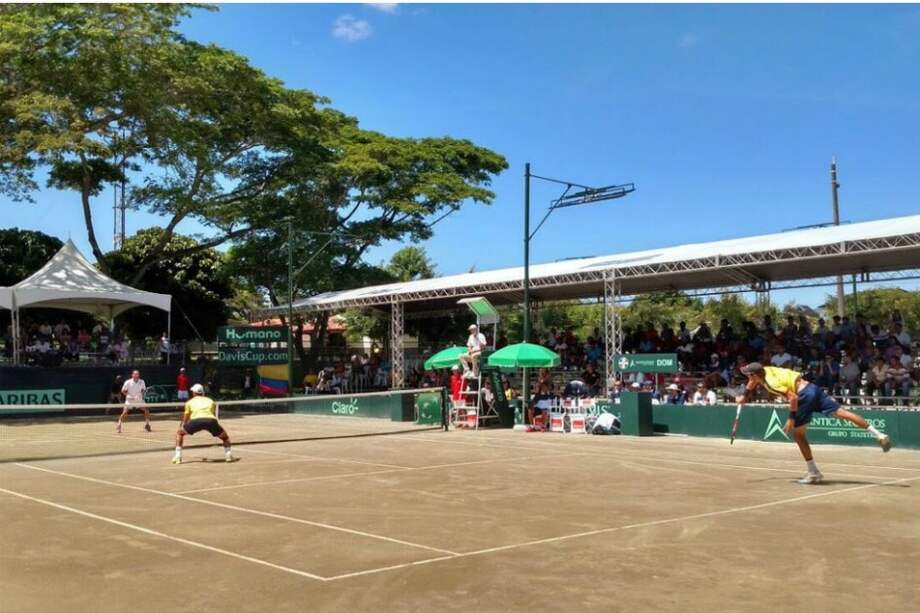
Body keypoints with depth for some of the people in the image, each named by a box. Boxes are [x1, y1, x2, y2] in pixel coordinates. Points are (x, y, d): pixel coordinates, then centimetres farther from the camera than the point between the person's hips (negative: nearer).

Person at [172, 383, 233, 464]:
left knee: (179, 432, 23)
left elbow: (185, 420, 37)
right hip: (211, 420, 1)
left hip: (196, 420, -1)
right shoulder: (210, 401, 33)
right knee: (225, 436, 25)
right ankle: (228, 454, 6)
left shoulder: (190, 402, 30)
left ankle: (178, 456, 13)